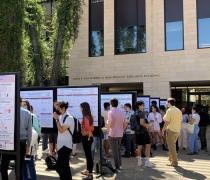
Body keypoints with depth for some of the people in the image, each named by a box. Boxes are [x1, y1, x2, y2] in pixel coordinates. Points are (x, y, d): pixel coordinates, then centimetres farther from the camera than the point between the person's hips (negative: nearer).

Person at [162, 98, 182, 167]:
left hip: (171, 130, -8)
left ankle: (174, 162, 2)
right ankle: (171, 159, 29)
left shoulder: (169, 110, -13)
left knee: (171, 146, 0)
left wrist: (163, 129, -6)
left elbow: (167, 122, -16)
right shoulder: (179, 111, 9)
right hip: (177, 131, 8)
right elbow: (180, 121, 12)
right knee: (172, 145, 20)